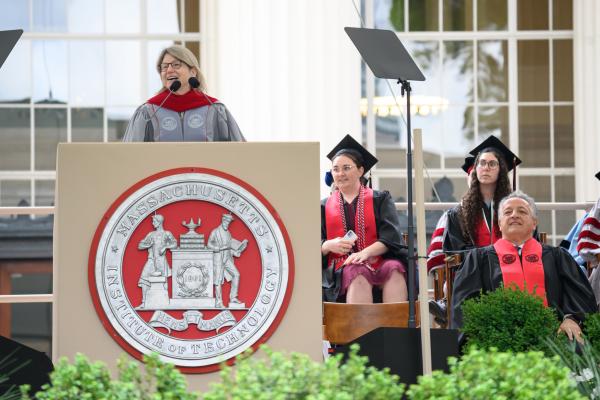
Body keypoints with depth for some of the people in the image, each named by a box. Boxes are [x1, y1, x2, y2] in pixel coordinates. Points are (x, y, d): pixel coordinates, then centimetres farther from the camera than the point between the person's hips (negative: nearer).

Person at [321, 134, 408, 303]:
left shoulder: (379, 199, 17)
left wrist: (365, 252, -16)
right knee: (357, 273, -36)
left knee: (394, 269, -34)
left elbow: (391, 237, 2)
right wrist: (329, 245, -12)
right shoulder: (324, 207, 21)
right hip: (341, 268, 0)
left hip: (377, 261, 0)